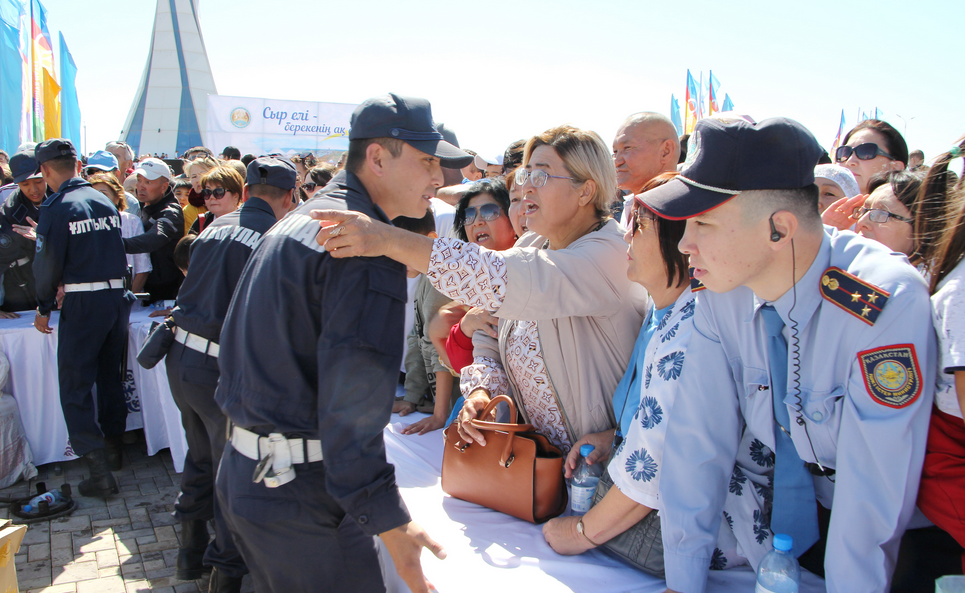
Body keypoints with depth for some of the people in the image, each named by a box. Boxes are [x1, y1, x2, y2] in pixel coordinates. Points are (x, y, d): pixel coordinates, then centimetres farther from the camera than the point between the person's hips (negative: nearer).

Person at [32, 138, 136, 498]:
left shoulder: (56, 208, -10)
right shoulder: (106, 201, 7)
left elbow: (48, 265, -8)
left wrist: (44, 308, 5)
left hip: (83, 303, -6)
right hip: (118, 296, 6)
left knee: (75, 386, 1)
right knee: (110, 374, 20)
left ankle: (100, 471, -3)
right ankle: (113, 447, 33)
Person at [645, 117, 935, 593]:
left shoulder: (887, 304, -30)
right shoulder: (719, 296, -15)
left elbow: (874, 493, -28)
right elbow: (698, 437, -12)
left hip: (898, 540, -3)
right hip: (793, 518, 3)